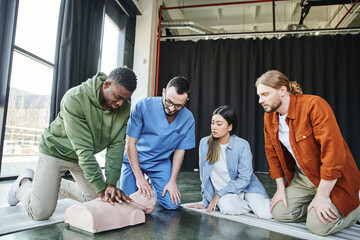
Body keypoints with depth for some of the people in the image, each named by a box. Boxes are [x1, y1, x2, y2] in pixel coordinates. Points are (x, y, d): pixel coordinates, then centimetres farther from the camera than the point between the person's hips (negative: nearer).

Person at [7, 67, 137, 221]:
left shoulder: (124, 108, -16)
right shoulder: (75, 99, -32)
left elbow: (116, 145, -15)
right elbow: (83, 148, -33)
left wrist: (111, 183, -24)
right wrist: (100, 188, -32)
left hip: (86, 157, 6)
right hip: (56, 150, -5)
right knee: (40, 213, -8)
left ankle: (59, 186, 32)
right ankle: (24, 183, 24)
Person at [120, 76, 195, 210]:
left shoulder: (188, 119, -13)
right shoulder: (143, 106, -21)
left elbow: (180, 150, -3)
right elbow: (130, 144, -17)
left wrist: (172, 181, -8)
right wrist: (139, 177, -20)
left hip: (161, 163, 2)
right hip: (134, 159, -1)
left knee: (172, 204, -7)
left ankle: (154, 187, 25)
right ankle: (145, 186, 24)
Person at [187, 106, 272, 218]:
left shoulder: (242, 145, -13)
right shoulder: (204, 143, -7)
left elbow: (244, 179, -12)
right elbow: (204, 175, 1)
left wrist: (219, 194, -17)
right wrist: (205, 202, 3)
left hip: (245, 187, -1)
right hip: (223, 192, 1)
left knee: (266, 214, -22)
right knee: (228, 207, -31)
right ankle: (254, 205, 0)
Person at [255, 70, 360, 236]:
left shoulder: (314, 106, -24)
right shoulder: (269, 116, -2)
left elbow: (334, 152, -27)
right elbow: (271, 152, 7)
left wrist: (322, 196, -23)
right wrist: (281, 188, 3)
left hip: (332, 179, -6)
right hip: (302, 177, 6)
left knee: (318, 226, -15)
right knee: (279, 213, -3)